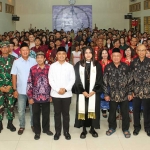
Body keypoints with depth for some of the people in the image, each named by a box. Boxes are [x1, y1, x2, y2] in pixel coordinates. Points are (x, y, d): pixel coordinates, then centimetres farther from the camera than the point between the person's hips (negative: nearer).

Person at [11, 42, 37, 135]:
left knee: (33, 109, 13)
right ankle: (22, 126, 27)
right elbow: (14, 76, 0)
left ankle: (33, 125, 31)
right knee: (21, 110, 11)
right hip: (21, 91, 0)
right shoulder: (16, 62, -4)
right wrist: (15, 89, -3)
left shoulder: (34, 61, -4)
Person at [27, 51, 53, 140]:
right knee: (36, 114, 11)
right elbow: (29, 83, -3)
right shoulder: (32, 69, -4)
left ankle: (46, 129, 34)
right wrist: (30, 97, -4)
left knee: (46, 114, 14)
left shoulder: (49, 68, -3)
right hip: (35, 97, 0)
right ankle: (37, 131, 27)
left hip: (46, 96, 1)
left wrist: (51, 95, 3)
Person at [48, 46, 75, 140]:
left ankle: (66, 131, 20)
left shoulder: (70, 66, 1)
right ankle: (57, 131, 20)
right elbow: (50, 80, -2)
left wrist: (65, 89, -13)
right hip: (55, 94, 0)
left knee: (66, 113, 9)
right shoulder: (53, 66, 1)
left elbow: (72, 79, -1)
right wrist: (57, 89, -13)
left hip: (67, 94, 0)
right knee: (57, 113, 9)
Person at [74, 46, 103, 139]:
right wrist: (82, 91, -10)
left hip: (94, 92, 0)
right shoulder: (78, 65, 3)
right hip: (82, 92, 0)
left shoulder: (97, 65, 4)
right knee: (83, 110, 1)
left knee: (93, 110, 3)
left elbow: (100, 79, 0)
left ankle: (92, 129, 17)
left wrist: (93, 91, -10)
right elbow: (77, 79, -1)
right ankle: (84, 130, 12)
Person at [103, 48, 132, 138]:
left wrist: (130, 92, -2)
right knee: (112, 112, 14)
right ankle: (112, 127, 34)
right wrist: (106, 94, -3)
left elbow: (130, 81, 0)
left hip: (124, 94, 0)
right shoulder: (108, 67, -4)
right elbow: (105, 82, -2)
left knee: (125, 113, 9)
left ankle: (125, 129, 27)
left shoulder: (126, 67, -4)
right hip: (112, 95, 1)